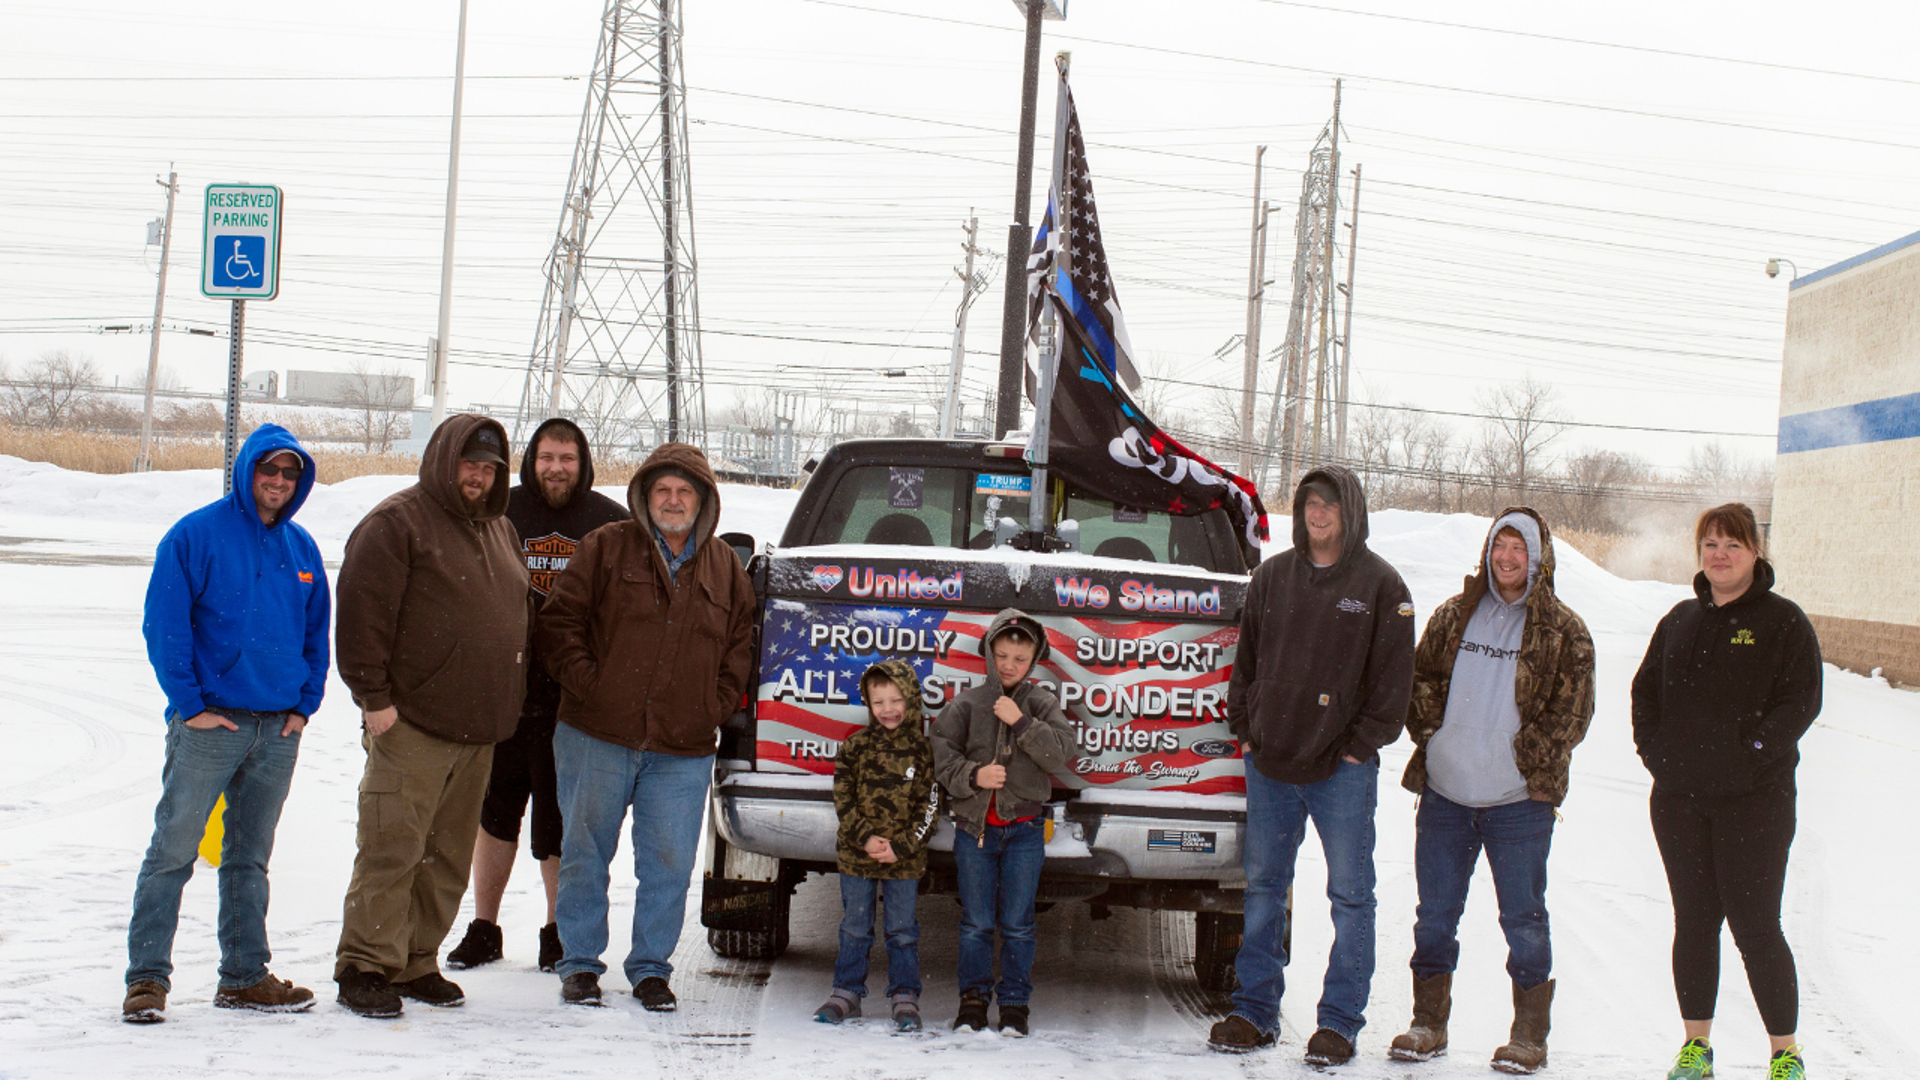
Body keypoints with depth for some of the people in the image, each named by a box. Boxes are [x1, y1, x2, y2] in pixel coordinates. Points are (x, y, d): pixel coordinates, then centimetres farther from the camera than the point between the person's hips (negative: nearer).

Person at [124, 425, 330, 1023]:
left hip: (278, 728, 5)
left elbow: (317, 633, 18)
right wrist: (190, 703, -13)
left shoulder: (301, 548, 11)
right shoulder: (196, 535, -5)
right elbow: (164, 626, -8)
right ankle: (147, 976, 1)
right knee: (173, 850, -4)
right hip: (209, 724, -5)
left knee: (250, 857, 12)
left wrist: (305, 704, 7)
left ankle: (245, 975, 19)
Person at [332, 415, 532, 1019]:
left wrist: (508, 705, 18)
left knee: (448, 856, 10)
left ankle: (416, 963, 19)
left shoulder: (500, 531, 19)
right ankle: (365, 967, -1)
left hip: (477, 730, 7)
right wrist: (374, 697, -16)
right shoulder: (396, 523, -5)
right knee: (392, 849, -8)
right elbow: (362, 613, -12)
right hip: (411, 724, -7)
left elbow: (518, 615, 26)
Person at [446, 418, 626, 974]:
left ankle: (558, 931, 17)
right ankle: (483, 929, 22)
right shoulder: (502, 513, 6)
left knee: (560, 822, 2)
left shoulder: (612, 523, 2)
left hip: (576, 698, -2)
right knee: (494, 809, 9)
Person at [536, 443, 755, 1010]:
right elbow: (559, 622, 1)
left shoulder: (725, 568, 12)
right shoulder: (605, 549, 3)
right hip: (596, 737, -2)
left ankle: (651, 967, 17)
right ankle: (579, 963, 18)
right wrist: (586, 682, -8)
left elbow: (740, 648, 18)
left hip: (683, 751, 2)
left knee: (669, 864, 3)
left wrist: (715, 705, 5)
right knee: (585, 852, 6)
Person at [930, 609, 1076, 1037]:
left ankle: (1015, 1005, 12)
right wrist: (972, 776, -17)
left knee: (1017, 924, 4)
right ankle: (973, 1000, 16)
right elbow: (942, 755, -1)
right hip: (974, 826, 0)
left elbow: (1061, 753, -8)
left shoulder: (1042, 705, 4)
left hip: (1024, 829, 0)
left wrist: (1022, 722, -16)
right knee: (976, 922, 5)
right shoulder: (966, 705, 3)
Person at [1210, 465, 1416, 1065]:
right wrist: (1245, 730, 6)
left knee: (1350, 896, 0)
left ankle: (1340, 1021, 8)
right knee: (1263, 886, 9)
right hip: (1270, 762, 4)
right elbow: (1246, 659, 14)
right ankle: (1255, 1010, 19)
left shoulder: (1379, 584, -2)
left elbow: (1392, 679, -3)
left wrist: (1361, 746, -8)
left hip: (1343, 768, -4)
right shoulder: (1272, 577, 8)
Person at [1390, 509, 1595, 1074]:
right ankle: (1429, 1024, 21)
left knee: (1523, 919, 3)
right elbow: (1419, 679, 14)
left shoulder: (1563, 630, 0)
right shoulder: (1453, 617, 9)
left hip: (1519, 800, -3)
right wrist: (1432, 731, 0)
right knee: (1435, 915, 9)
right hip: (1445, 794, 3)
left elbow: (1572, 710, -2)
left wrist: (1525, 755, -9)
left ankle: (1529, 1035, 13)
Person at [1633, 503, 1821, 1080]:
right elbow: (1646, 688, 17)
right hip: (1679, 796, 5)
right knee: (1693, 921, 9)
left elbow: (1801, 701, -9)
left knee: (1755, 924, -5)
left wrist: (1750, 752, -17)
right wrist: (1652, 747, 3)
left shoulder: (1783, 621, -2)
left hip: (1754, 799, -5)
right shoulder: (1680, 620, 12)